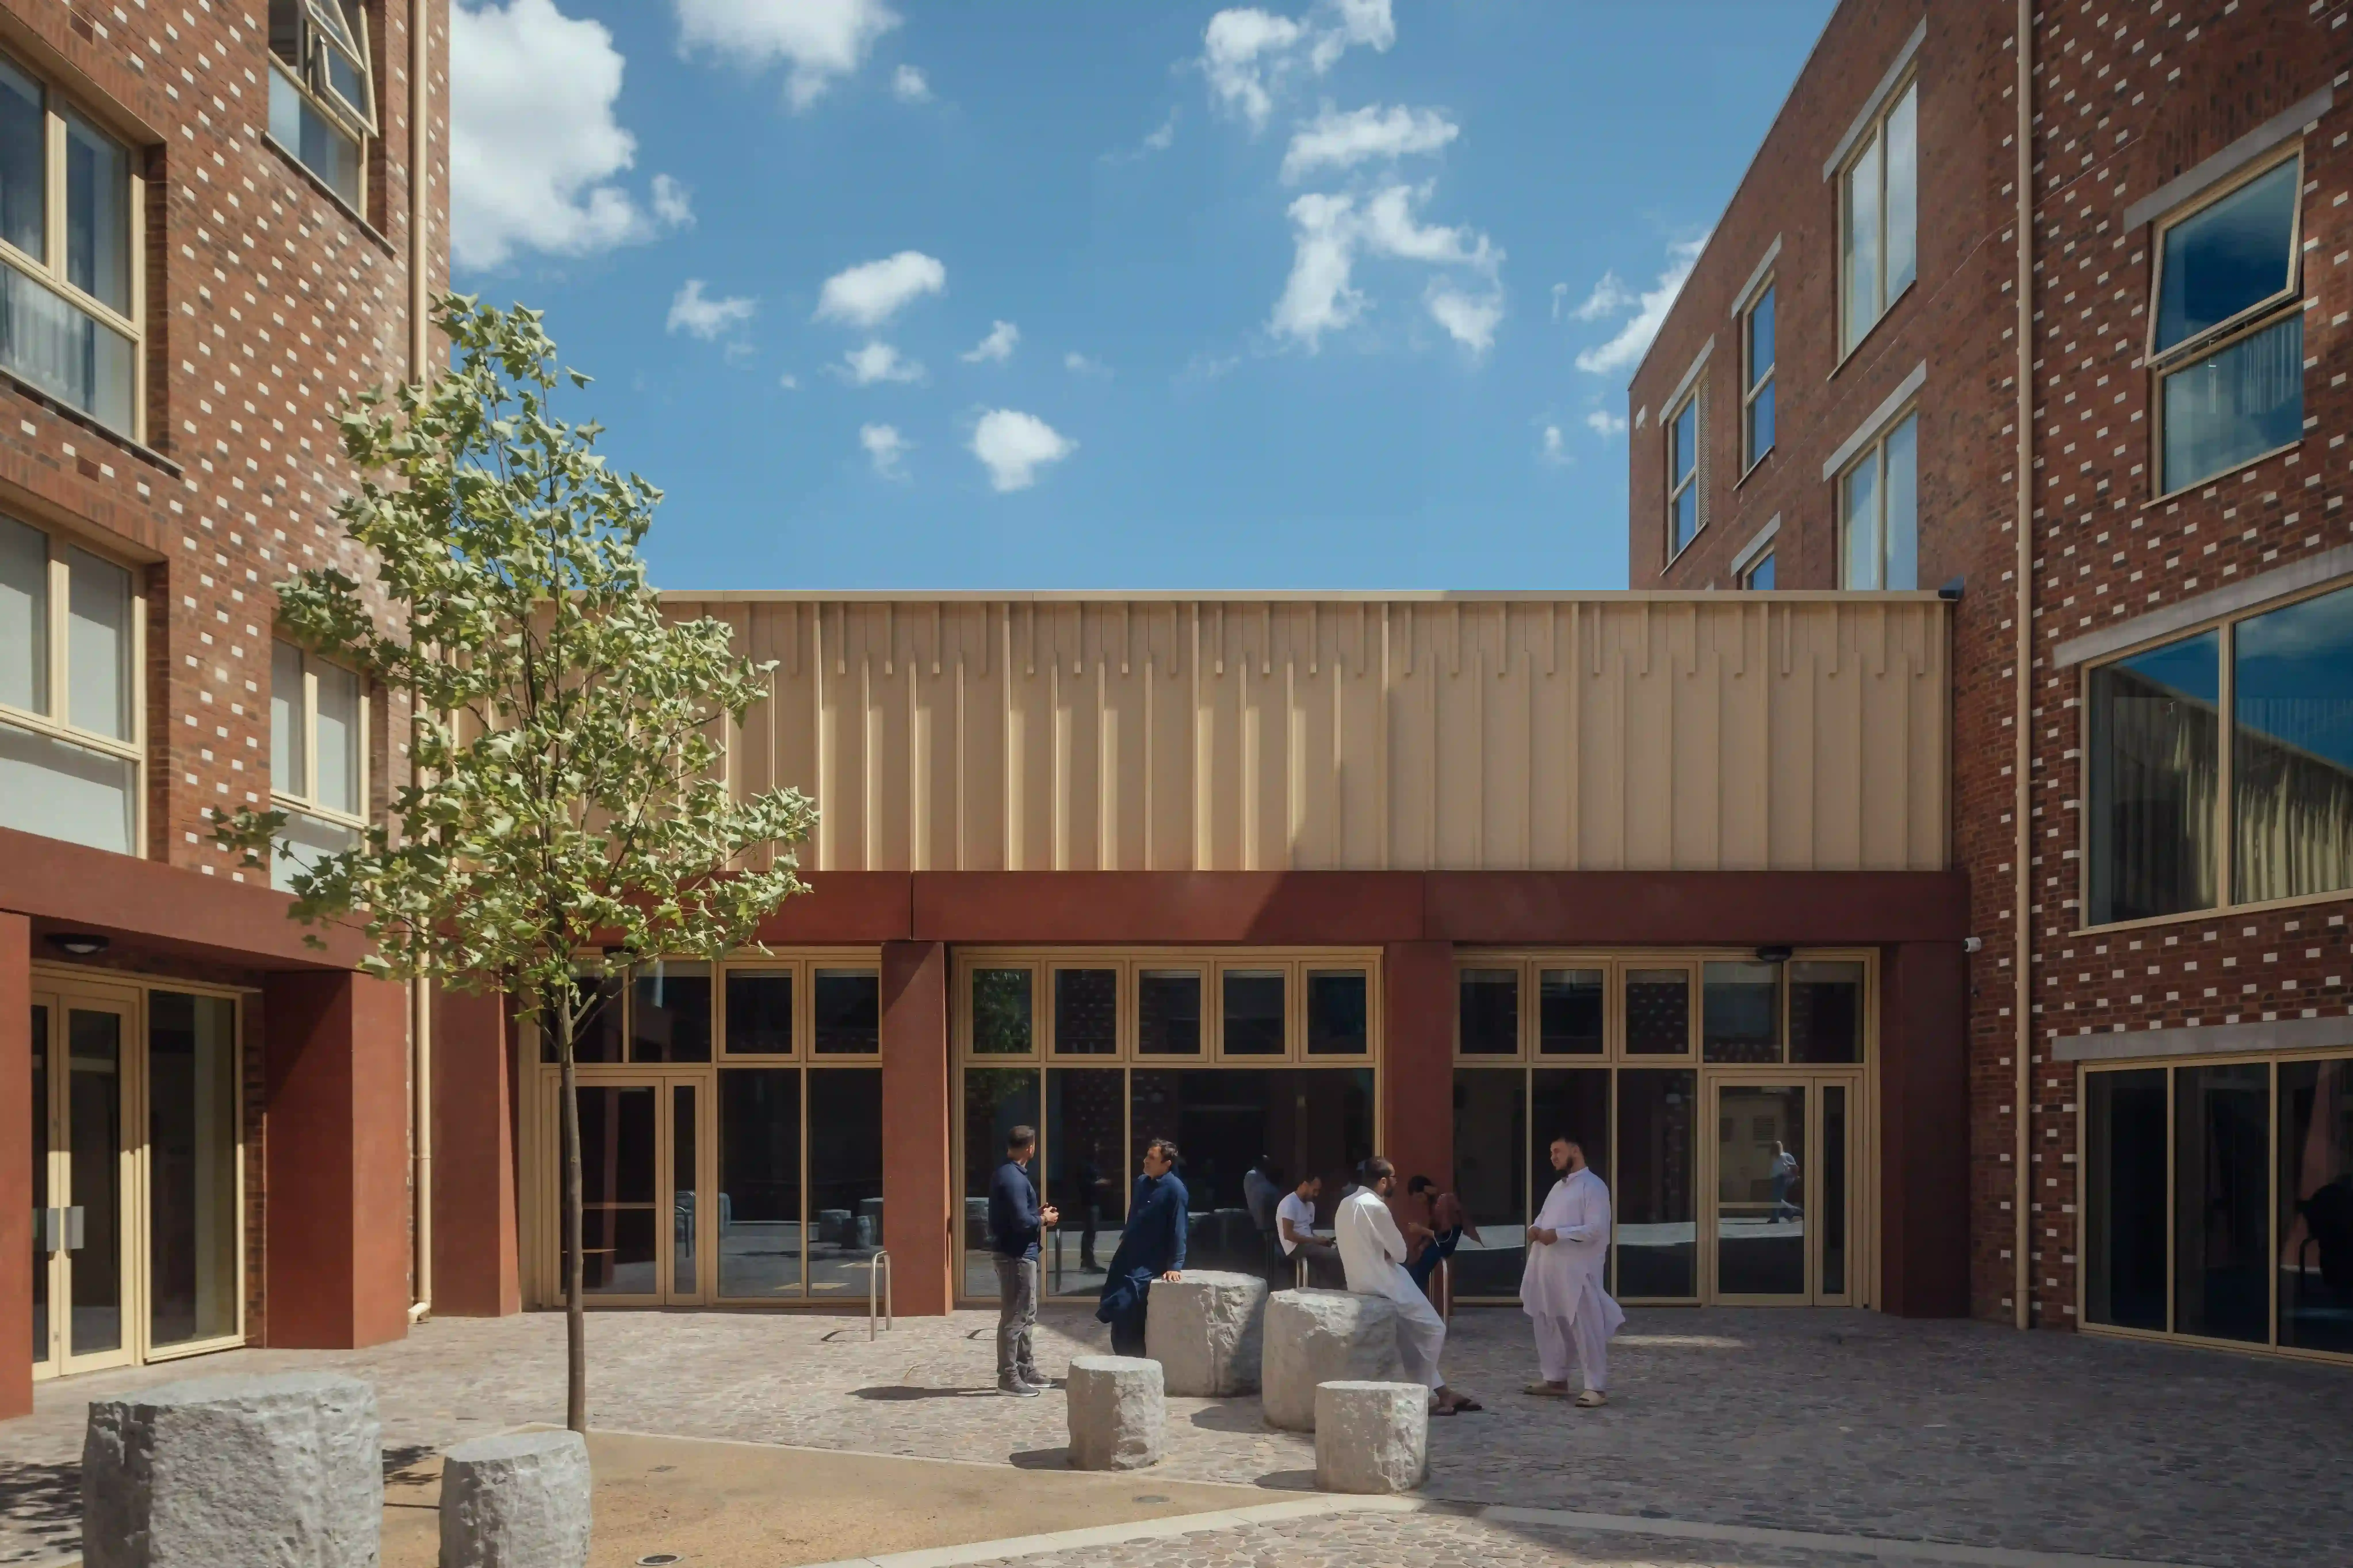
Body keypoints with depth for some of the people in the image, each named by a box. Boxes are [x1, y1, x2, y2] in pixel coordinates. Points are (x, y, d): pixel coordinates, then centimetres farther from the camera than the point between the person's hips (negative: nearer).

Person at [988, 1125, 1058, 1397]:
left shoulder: (1006, 1174, 12)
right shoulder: (1014, 1178, -20)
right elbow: (1022, 1222, -25)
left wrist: (1038, 1214, 10)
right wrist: (1044, 1220, -8)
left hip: (1017, 1253, 10)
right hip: (1016, 1255, -10)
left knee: (1027, 1315, 17)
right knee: (1015, 1318, -4)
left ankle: (1027, 1371, 24)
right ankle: (1009, 1377, 1)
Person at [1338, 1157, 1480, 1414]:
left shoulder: (1347, 1204, 8)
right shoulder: (1375, 1207, -19)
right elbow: (1400, 1253, -12)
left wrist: (1385, 1250, 5)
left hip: (1362, 1282, 9)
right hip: (1383, 1285, -9)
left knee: (1418, 1333, 19)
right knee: (1433, 1330, 5)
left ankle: (1441, 1392, 21)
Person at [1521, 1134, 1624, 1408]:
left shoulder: (1593, 1186, -10)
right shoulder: (1558, 1187, 18)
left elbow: (1596, 1230, -19)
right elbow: (1543, 1217, 24)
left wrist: (1557, 1235, -21)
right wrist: (1535, 1229, 0)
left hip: (1577, 1272, -9)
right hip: (1548, 1269, 9)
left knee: (1586, 1330, -6)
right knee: (1549, 1326, 15)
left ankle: (1597, 1388, -1)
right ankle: (1556, 1380, 26)